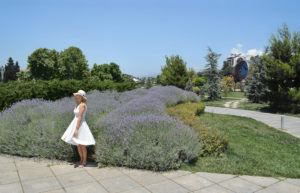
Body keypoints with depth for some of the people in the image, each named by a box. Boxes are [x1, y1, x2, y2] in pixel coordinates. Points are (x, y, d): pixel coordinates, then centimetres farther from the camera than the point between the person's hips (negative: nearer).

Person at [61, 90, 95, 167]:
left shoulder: (82, 105, -18)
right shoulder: (78, 105, 11)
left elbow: (80, 117, -22)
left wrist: (76, 129, -23)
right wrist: (75, 128, 20)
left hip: (80, 126, -10)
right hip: (77, 124, 10)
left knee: (82, 146, 2)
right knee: (78, 145, 15)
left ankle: (84, 162, 15)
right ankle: (81, 160, 27)